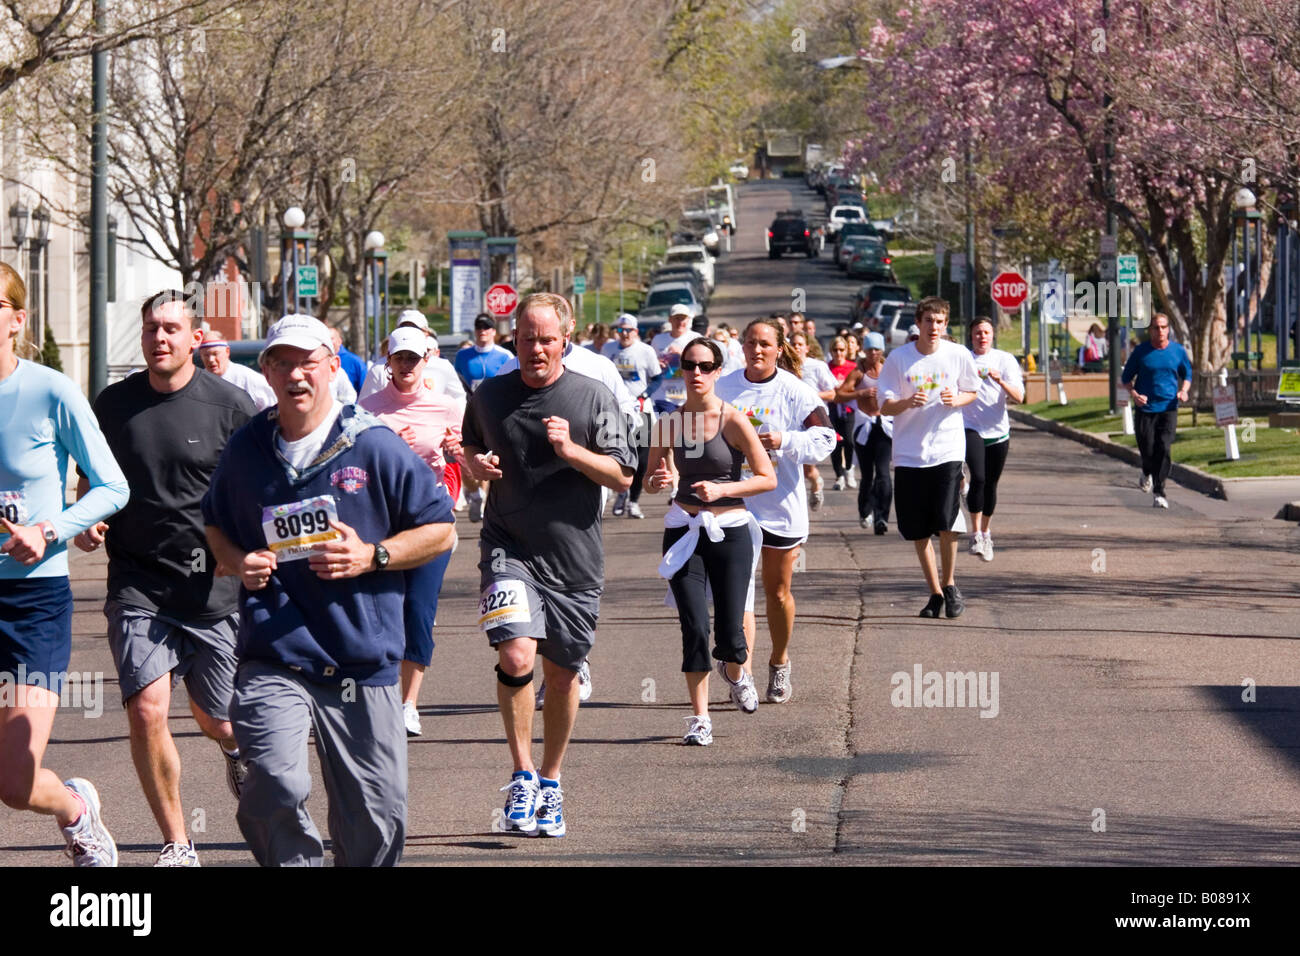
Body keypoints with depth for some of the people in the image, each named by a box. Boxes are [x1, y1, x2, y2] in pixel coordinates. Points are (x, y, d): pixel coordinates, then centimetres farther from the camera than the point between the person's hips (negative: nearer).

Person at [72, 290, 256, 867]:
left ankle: (238, 747, 49)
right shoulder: (113, 404, 4)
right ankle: (177, 846, 0)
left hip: (215, 589, -1)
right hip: (138, 588, 1)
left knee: (215, 720, 9)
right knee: (146, 710, -14)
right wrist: (85, 522, -1)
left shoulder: (229, 405, -4)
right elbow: (92, 480, 19)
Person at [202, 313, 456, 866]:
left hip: (362, 660, 0)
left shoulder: (375, 447, 0)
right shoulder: (246, 449, 8)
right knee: (275, 790, -21)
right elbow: (216, 525, 26)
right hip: (273, 659, 0)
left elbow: (441, 530, 6)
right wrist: (238, 562, 4)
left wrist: (372, 556, -9)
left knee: (375, 813, 3)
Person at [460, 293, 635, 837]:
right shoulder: (489, 397, 4)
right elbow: (470, 450, 21)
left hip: (573, 557, 0)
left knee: (562, 674, 10)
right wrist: (476, 465, -2)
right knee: (516, 656, -20)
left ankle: (550, 783, 28)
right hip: (508, 549, 0)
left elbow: (623, 478, 0)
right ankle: (522, 774, -4)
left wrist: (571, 451, -16)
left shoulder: (593, 398, -1)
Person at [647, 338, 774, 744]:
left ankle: (734, 671, 34)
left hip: (730, 531, -2)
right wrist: (659, 480, -12)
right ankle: (699, 718, 3)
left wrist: (721, 489, -18)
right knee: (694, 627, -8)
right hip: (683, 532, 2)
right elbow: (651, 480, 12)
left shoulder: (733, 421, -7)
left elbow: (768, 479, -6)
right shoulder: (669, 423, 2)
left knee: (729, 633, -3)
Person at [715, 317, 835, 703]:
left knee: (778, 591, 9)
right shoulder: (723, 388, 4)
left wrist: (784, 441, -22)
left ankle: (779, 666, 28)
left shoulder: (795, 392, -4)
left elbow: (824, 439, -8)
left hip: (780, 502, -1)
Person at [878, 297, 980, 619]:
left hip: (948, 450, -1)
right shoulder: (898, 358, -2)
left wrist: (957, 400, -8)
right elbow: (885, 406, 0)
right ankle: (934, 592, 19)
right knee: (918, 531, 5)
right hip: (909, 454, 1)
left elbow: (972, 391, 15)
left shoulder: (958, 355, 0)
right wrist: (908, 403, -21)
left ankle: (949, 584, 10)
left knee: (947, 524, -13)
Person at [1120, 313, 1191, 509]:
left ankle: (1159, 493, -9)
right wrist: (1134, 394, -12)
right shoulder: (1140, 351, -1)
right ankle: (1147, 473, 36)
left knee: (1164, 449, -13)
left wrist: (1184, 391, -3)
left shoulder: (1178, 351, 4)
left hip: (1168, 408, 0)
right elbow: (1126, 377, 6)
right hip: (1145, 409, 0)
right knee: (1147, 451, 0)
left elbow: (1187, 374, 18)